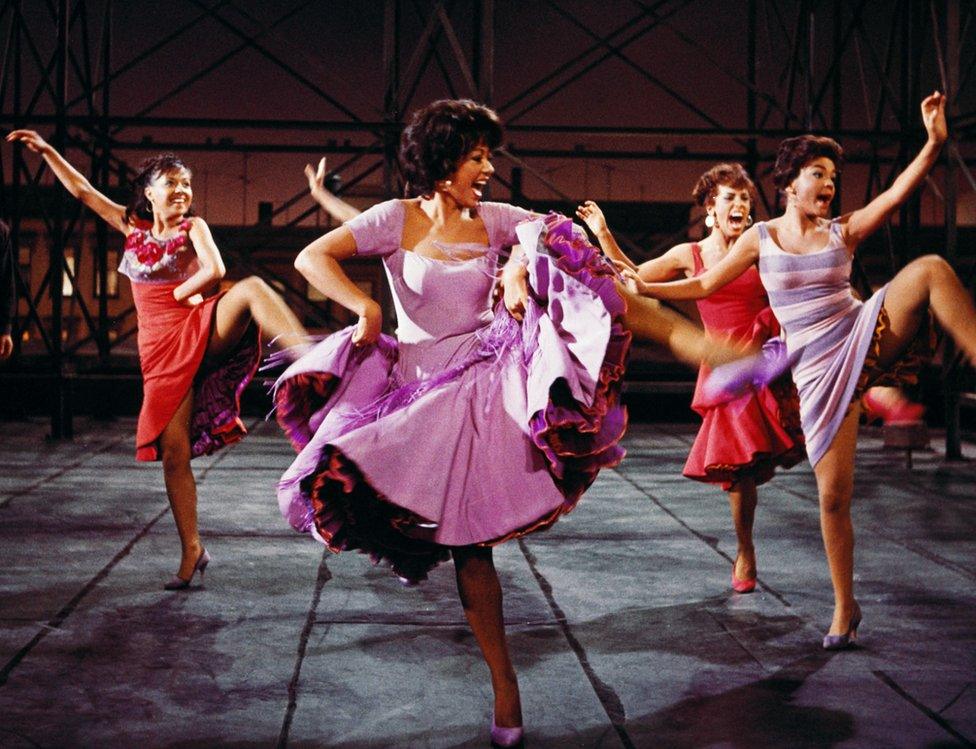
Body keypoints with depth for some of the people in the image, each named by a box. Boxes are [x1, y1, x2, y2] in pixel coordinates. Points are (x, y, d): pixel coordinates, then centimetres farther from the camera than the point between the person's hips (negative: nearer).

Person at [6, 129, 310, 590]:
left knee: (252, 289, -34)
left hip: (203, 331, -3)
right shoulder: (131, 226, 14)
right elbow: (81, 190, 20)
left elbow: (214, 270, -15)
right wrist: (46, 151, 22)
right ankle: (191, 552, 4)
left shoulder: (193, 228, 4)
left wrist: (177, 295, -5)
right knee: (173, 452, -5)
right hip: (162, 349, 3)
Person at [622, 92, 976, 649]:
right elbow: (704, 285, 13)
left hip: (868, 335, 1)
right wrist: (646, 288, 4)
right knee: (833, 494, -3)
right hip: (819, 370, 0)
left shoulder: (844, 232, 4)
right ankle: (846, 608, 15)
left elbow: (899, 192, -10)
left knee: (930, 270, -26)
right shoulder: (761, 238, 6)